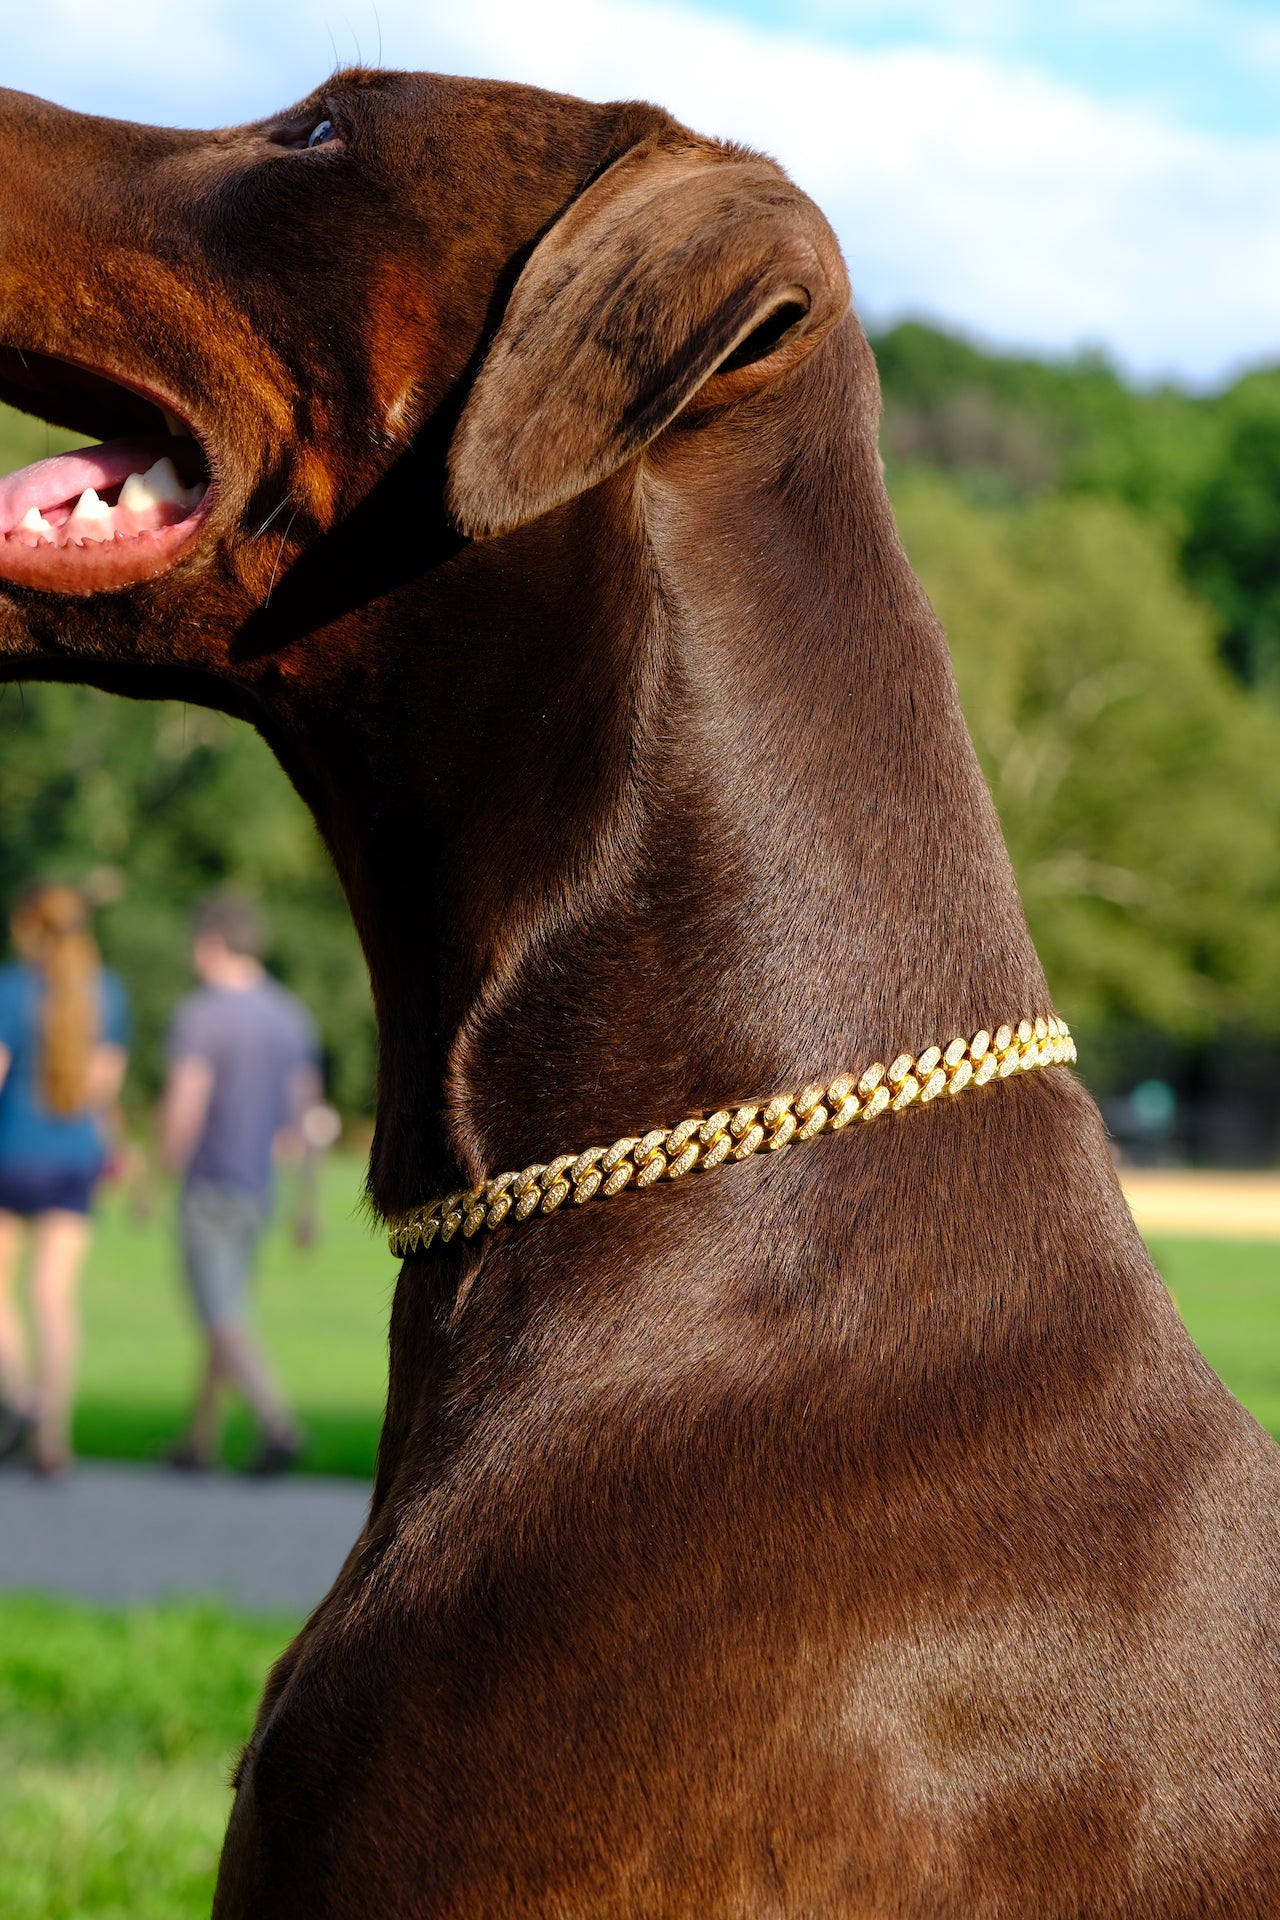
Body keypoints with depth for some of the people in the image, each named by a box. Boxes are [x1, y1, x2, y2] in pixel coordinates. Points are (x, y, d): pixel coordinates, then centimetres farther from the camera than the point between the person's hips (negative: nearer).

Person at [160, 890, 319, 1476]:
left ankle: (279, 1426, -21)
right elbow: (303, 1113, 10)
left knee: (226, 1324, -6)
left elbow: (184, 1110, -19)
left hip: (210, 1185, -7)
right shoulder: (292, 1017, 8)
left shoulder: (200, 1015, -14)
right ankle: (202, 1439, 22)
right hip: (259, 1187, 7)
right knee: (223, 1319, 16)